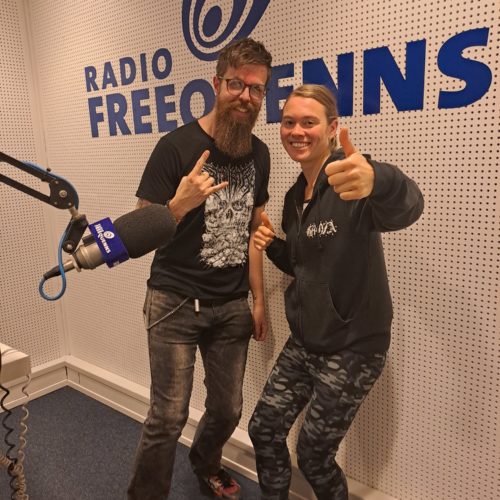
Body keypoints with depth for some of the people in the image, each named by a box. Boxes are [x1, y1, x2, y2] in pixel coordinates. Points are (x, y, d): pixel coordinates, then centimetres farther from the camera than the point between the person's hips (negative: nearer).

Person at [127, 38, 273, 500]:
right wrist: (181, 203, -30)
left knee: (228, 409, 14)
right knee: (168, 417, -1)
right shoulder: (177, 146, -12)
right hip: (176, 301, -4)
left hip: (232, 306, 5)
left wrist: (259, 299, 9)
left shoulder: (259, 153, 5)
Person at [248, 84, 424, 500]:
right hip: (304, 342, 7)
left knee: (314, 456, 7)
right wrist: (273, 245, -6)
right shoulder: (295, 196, 5)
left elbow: (406, 208, -42)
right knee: (264, 430, 15)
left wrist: (376, 182, -65)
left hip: (352, 346, -7)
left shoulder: (351, 179, -19)